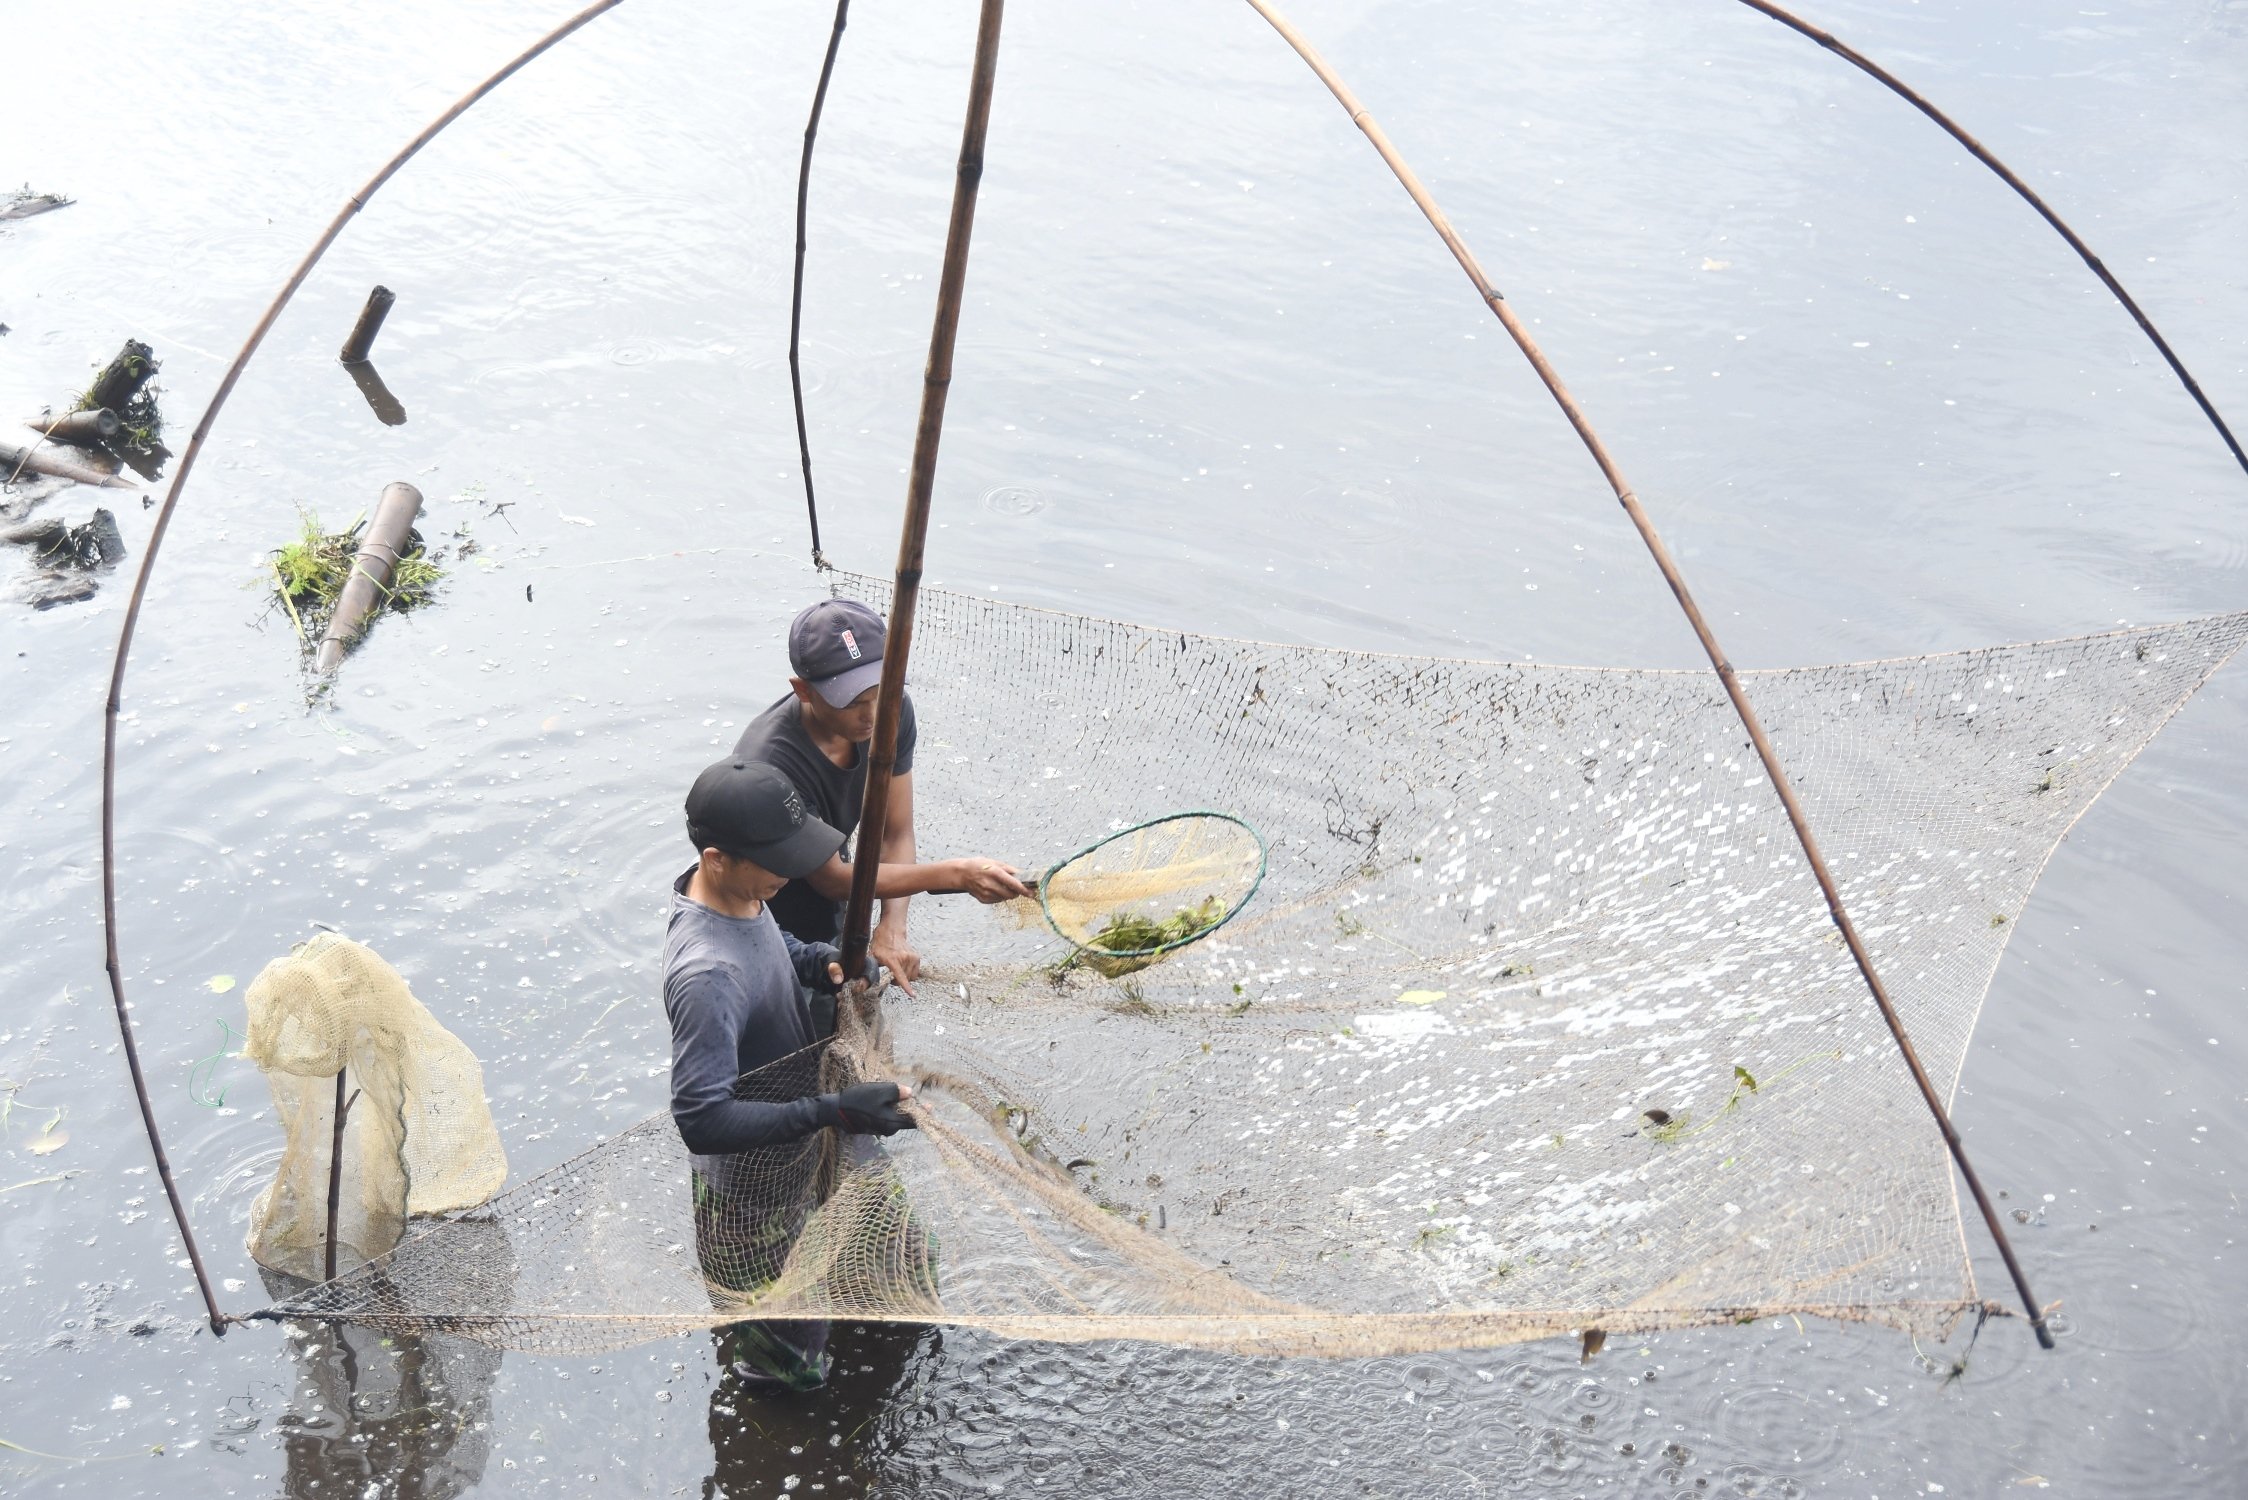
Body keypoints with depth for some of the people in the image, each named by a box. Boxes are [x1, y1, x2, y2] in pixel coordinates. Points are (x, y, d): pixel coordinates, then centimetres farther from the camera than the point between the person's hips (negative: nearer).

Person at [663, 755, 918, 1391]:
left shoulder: (736, 892, -14)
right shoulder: (706, 975, -42)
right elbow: (701, 1120, -41)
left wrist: (824, 961, -12)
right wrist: (832, 1112, -44)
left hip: (788, 1144, 9)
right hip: (752, 1178, -8)